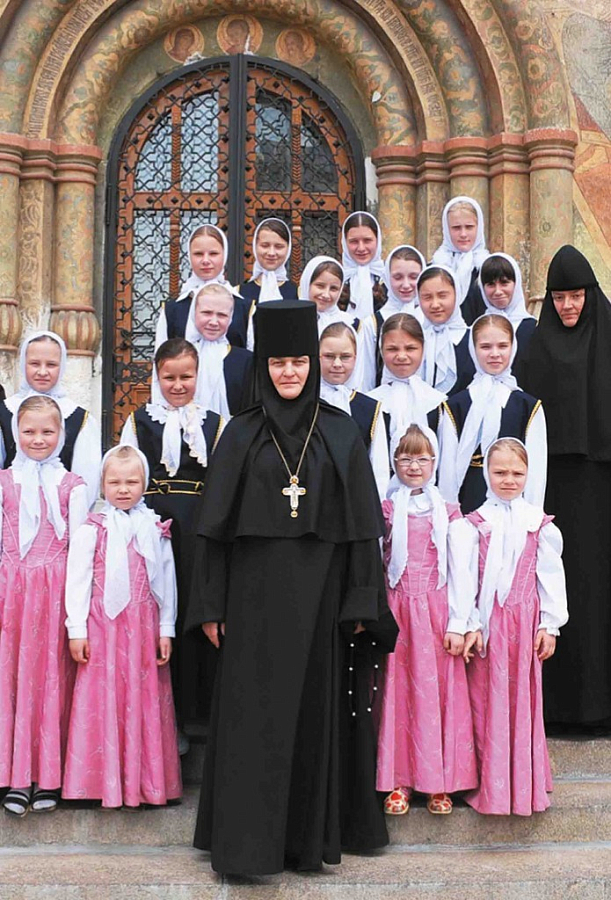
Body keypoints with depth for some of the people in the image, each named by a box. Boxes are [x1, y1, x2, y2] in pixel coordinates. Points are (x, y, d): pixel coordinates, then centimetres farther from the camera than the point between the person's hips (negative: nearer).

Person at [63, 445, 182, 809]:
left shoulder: (156, 528, 7)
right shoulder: (93, 528, 0)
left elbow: (167, 581, 8)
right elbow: (78, 578, -1)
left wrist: (166, 629, 4)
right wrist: (77, 630, -6)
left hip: (145, 626, 2)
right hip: (103, 625, -2)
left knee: (146, 699, 5)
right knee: (103, 698, -1)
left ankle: (146, 780, 14)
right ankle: (105, 780, 8)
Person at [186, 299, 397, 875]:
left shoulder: (341, 434, 5)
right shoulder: (242, 434, 4)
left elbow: (360, 525, 3)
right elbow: (217, 526, 3)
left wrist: (360, 605, -3)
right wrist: (211, 606, -2)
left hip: (318, 592, 1)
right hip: (256, 593, 0)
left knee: (315, 707, 6)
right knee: (254, 711, 0)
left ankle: (310, 837, 18)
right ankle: (247, 843, 7)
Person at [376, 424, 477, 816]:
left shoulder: (448, 513, 5)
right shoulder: (385, 511, 6)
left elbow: (459, 570, 2)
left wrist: (458, 623, -4)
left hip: (437, 611, 0)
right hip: (396, 611, 0)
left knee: (438, 692, 1)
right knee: (398, 691, 2)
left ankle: (440, 783, 10)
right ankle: (397, 782, 10)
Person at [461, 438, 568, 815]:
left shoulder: (540, 523, 3)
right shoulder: (476, 523, 0)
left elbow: (551, 576, 4)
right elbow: (466, 576, -3)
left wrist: (550, 625, 1)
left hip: (525, 620, 1)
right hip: (487, 623, -1)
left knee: (524, 699, 6)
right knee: (488, 701, 3)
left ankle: (525, 784, 17)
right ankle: (491, 786, 12)